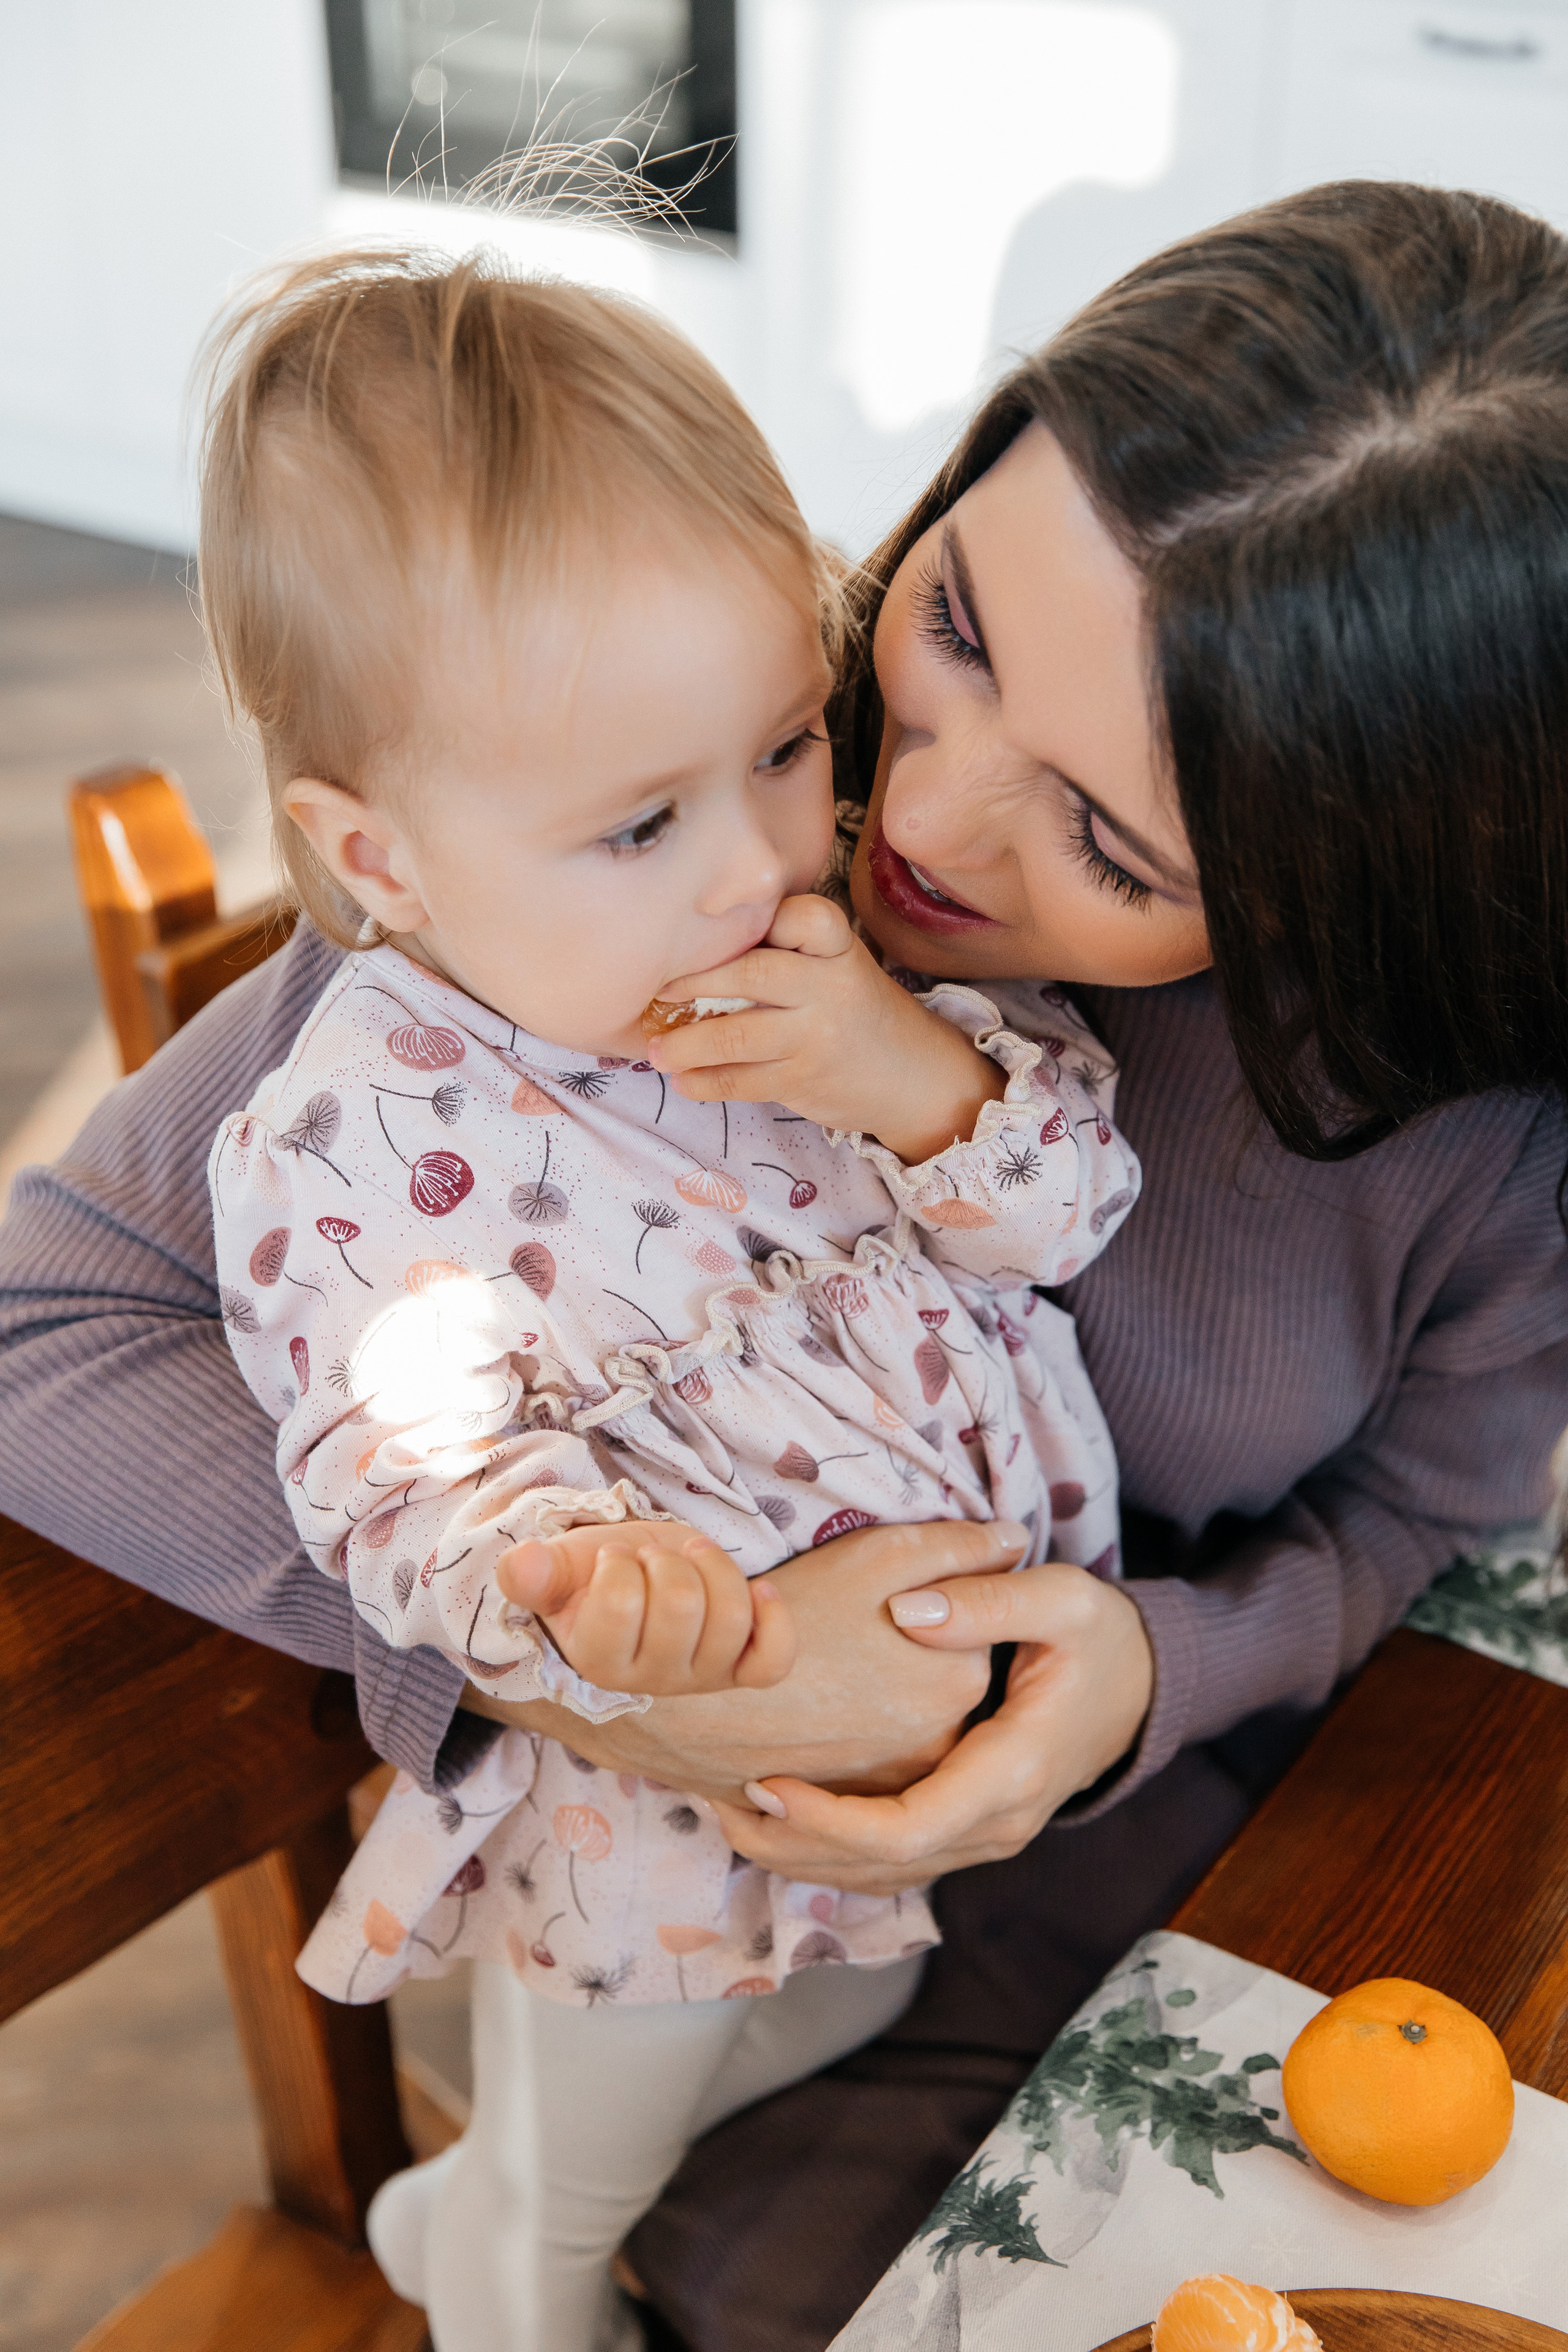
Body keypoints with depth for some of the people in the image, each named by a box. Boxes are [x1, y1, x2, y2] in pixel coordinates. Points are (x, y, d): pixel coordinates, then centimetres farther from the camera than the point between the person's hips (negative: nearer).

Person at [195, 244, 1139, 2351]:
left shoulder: (863, 936, -13)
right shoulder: (360, 1132, -25)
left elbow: (1074, 1206, -10)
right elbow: (408, 1461, -23)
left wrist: (931, 1084, -31)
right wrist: (577, 1581, -44)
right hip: (680, 1733, -5)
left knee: (854, 2006, 33)